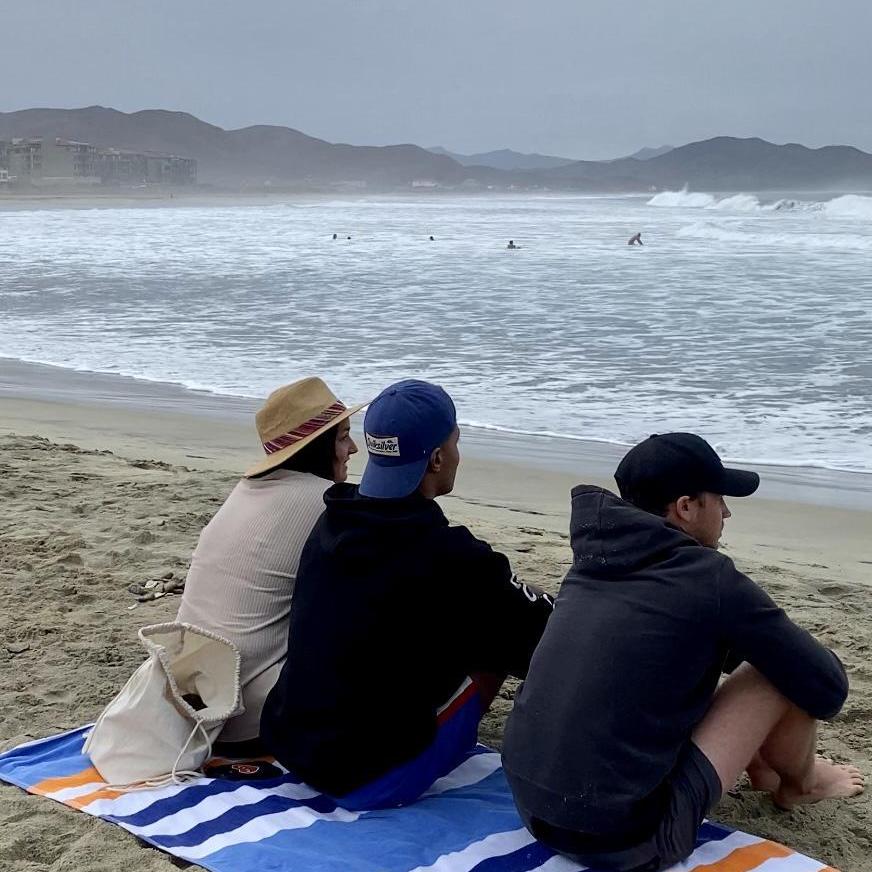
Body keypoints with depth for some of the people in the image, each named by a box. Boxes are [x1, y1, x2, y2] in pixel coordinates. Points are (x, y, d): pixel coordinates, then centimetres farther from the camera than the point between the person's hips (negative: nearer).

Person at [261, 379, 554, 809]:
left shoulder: (331, 525, -1)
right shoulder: (452, 559, -21)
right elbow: (549, 638, -10)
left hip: (287, 746, 7)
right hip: (368, 782, -7)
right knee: (500, 640, 4)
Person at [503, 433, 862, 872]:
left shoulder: (597, 557, 8)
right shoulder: (709, 577, -11)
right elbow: (827, 688, -1)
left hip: (533, 810, 7)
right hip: (622, 837, -7)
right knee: (786, 672, 3)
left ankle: (761, 768, 40)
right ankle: (798, 783, 32)